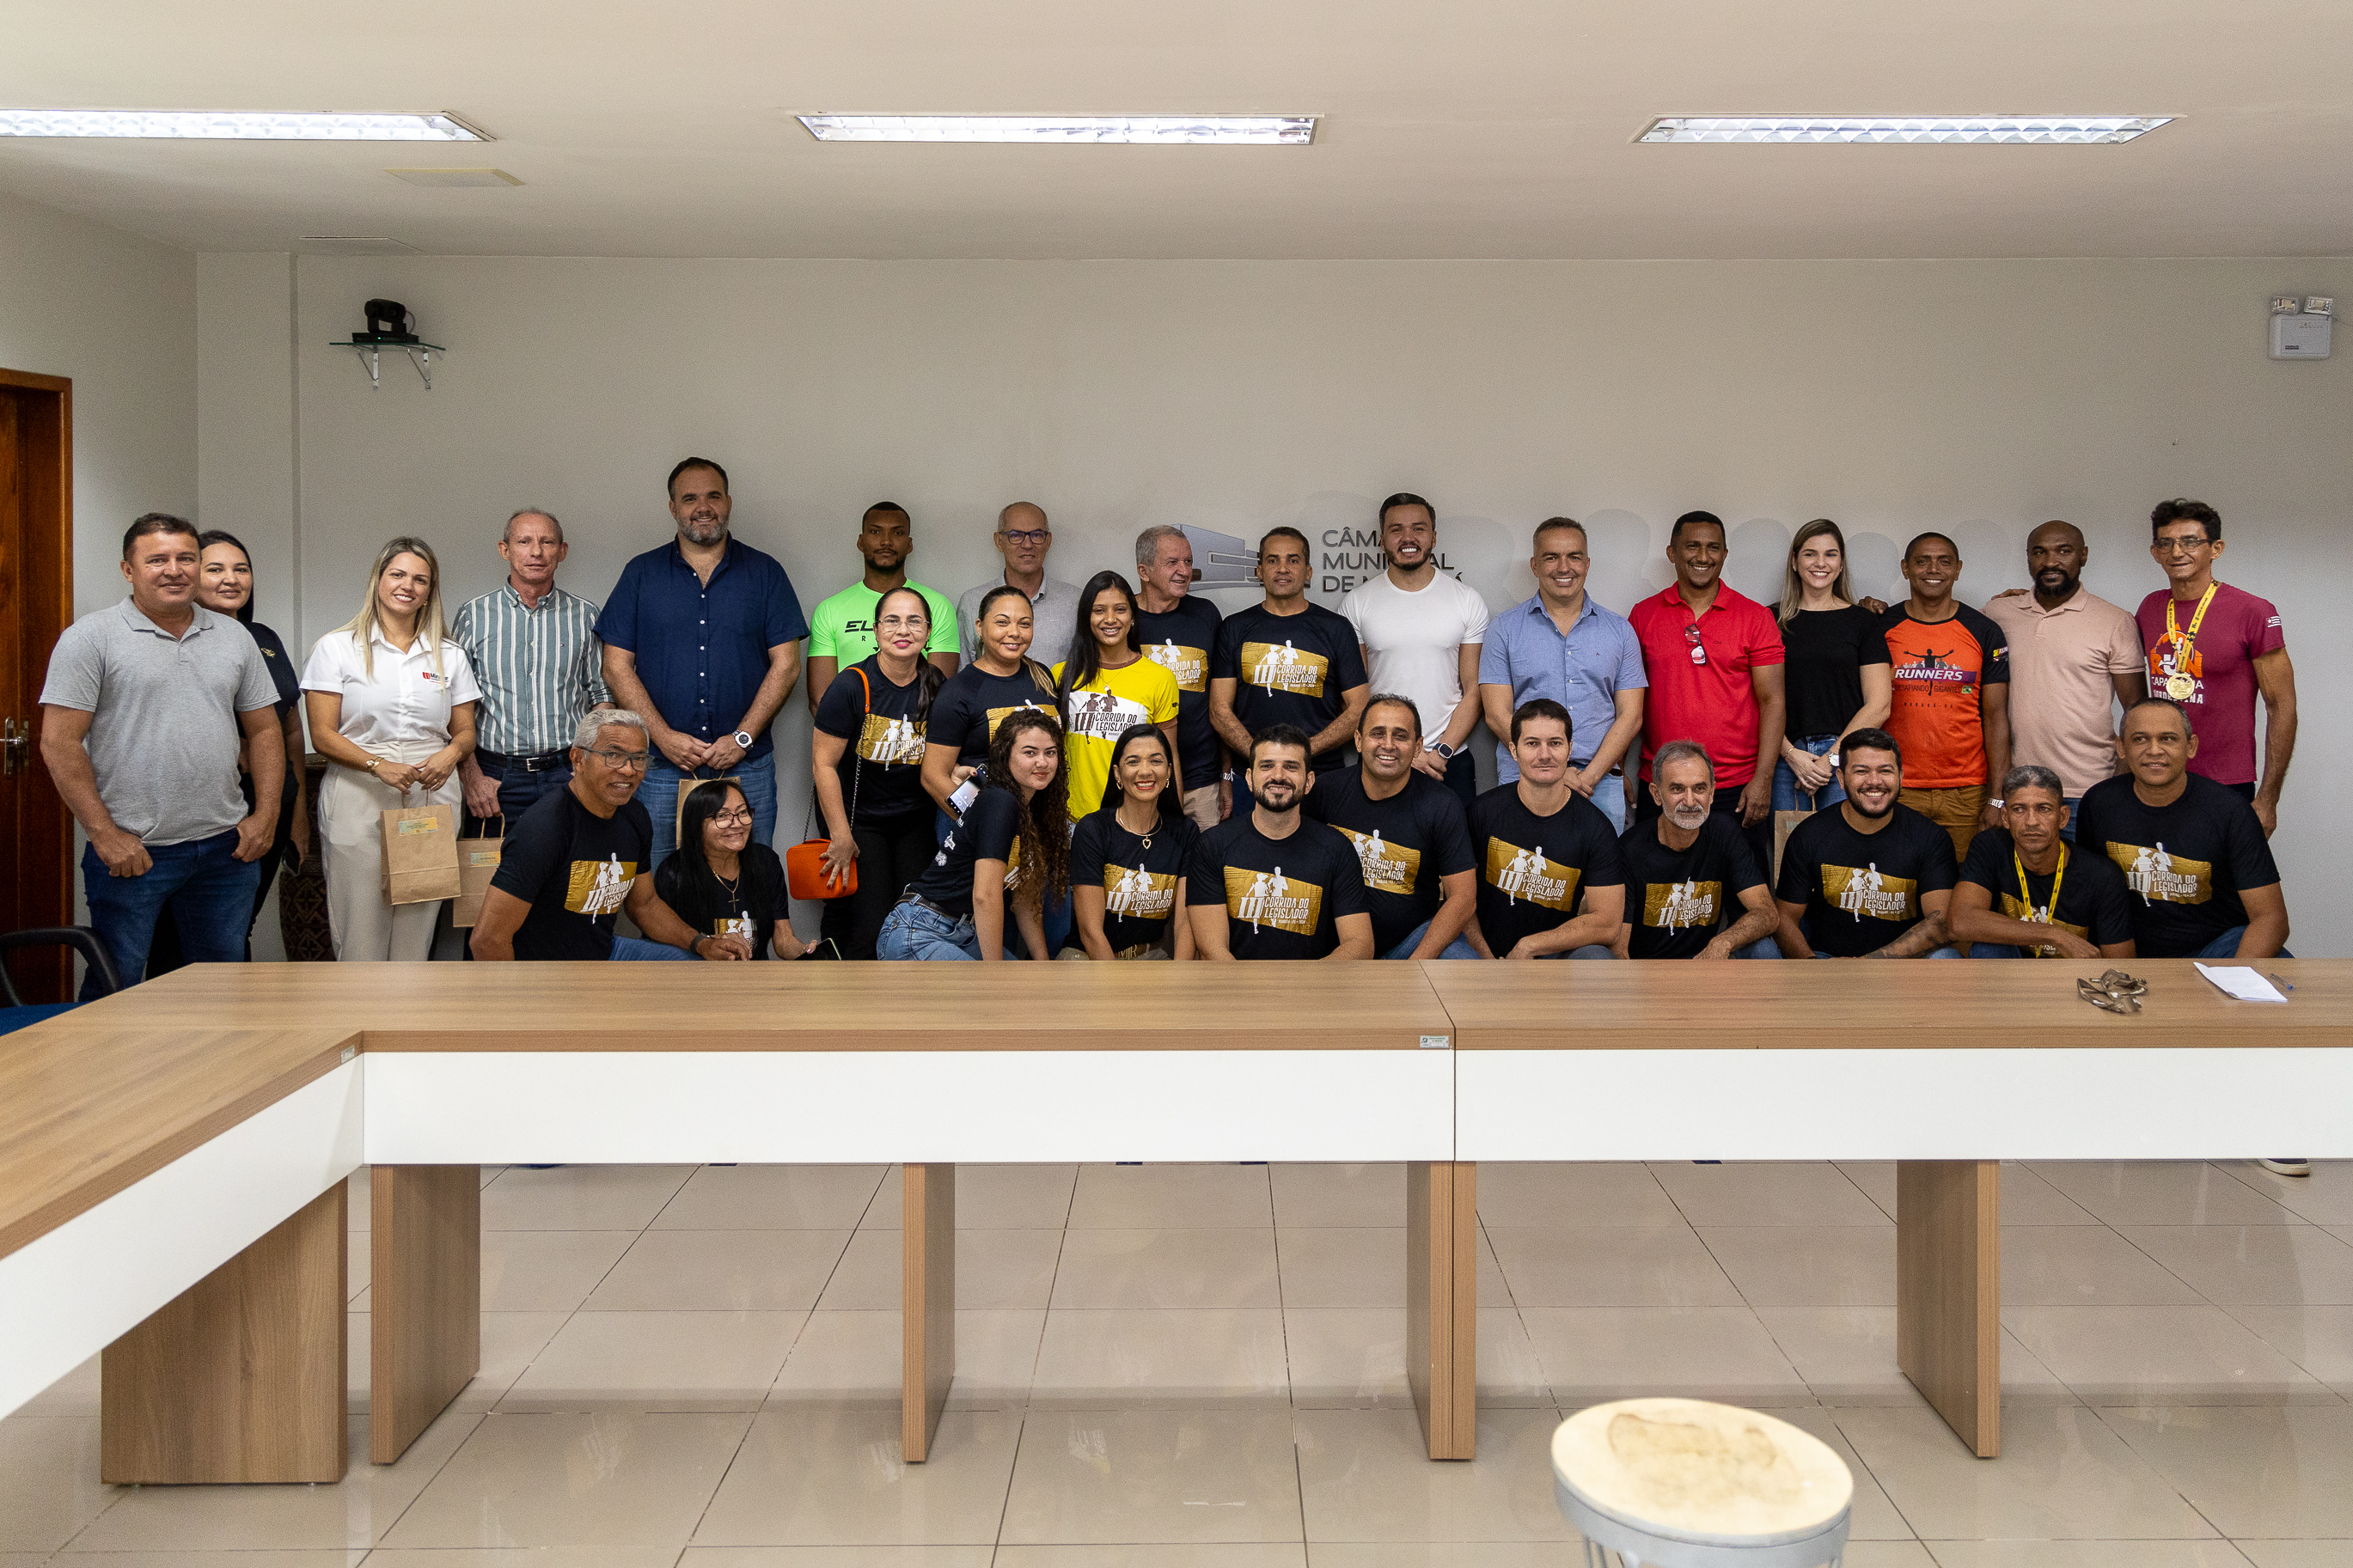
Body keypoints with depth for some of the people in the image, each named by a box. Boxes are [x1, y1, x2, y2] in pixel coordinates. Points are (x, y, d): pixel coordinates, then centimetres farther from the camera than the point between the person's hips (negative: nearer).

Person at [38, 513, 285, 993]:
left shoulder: (234, 638, 11)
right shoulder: (90, 638, -4)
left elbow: (264, 731, 14)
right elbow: (59, 743, -9)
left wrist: (265, 816, 3)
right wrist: (105, 834, -13)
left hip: (226, 847, 4)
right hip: (129, 849, -4)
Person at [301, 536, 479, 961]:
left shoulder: (451, 655, 15)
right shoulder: (337, 648, 5)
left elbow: (465, 731, 16)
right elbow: (323, 735, 0)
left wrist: (451, 753, -8)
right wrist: (377, 765, -16)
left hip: (432, 798, 3)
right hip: (359, 799, -2)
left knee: (417, 927, 0)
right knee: (361, 929, -6)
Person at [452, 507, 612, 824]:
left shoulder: (584, 616, 8)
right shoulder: (472, 616, 5)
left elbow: (602, 696, 10)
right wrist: (471, 776, -6)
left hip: (569, 774, 1)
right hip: (495, 777, -1)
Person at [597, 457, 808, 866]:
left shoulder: (766, 572, 6)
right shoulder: (641, 574, 7)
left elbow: (786, 664, 1)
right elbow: (617, 668, 3)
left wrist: (743, 739, -9)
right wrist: (664, 737, -9)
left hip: (747, 769, 0)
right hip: (661, 769, 0)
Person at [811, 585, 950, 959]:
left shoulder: (937, 687, -1)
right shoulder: (851, 686, -14)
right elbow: (824, 764, -12)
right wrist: (841, 837, -12)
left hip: (916, 821, 4)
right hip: (859, 820, -4)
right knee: (871, 928, -10)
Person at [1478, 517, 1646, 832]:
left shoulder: (1619, 630, 10)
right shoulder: (1505, 628, 5)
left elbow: (1630, 716, 6)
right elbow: (1498, 715, -2)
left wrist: (1589, 776, -9)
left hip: (1600, 783, 1)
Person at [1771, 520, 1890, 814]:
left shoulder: (1862, 622, 7)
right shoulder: (1773, 620, 9)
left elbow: (1878, 706, 1)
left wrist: (1831, 758, -7)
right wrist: (1791, 754, -9)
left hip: (1846, 757, -1)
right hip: (1785, 755, 1)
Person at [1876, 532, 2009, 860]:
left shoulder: (1984, 633, 5)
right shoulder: (1881, 628, 4)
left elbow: (1996, 717, 4)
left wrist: (1998, 798, -3)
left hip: (1967, 795, 0)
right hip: (1898, 790, 0)